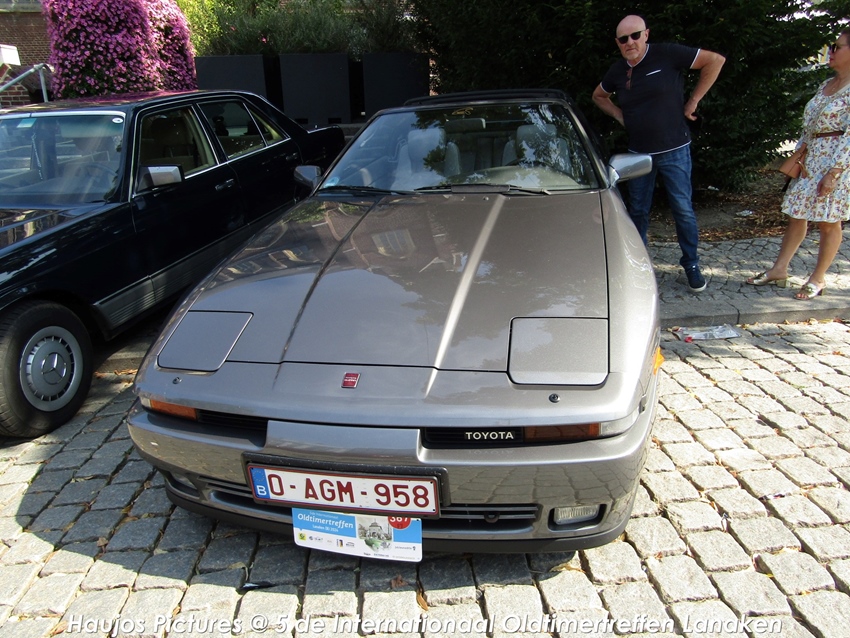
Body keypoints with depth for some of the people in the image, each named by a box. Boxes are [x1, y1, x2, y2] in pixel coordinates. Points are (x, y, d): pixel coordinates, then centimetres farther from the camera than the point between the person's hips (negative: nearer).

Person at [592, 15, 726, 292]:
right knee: (638, 211, 11)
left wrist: (693, 100, -7)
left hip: (674, 150, -4)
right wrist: (620, 115, 7)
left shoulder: (668, 55, -11)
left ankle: (691, 265, 17)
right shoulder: (617, 71, 3)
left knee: (683, 209, 2)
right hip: (638, 152, 4)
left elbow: (715, 60, -7)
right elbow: (598, 96, 22)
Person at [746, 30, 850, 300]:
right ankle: (779, 269, 16)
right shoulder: (826, 85, 13)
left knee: (828, 222, 2)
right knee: (796, 214, 9)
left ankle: (818, 278, 12)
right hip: (811, 158, 7)